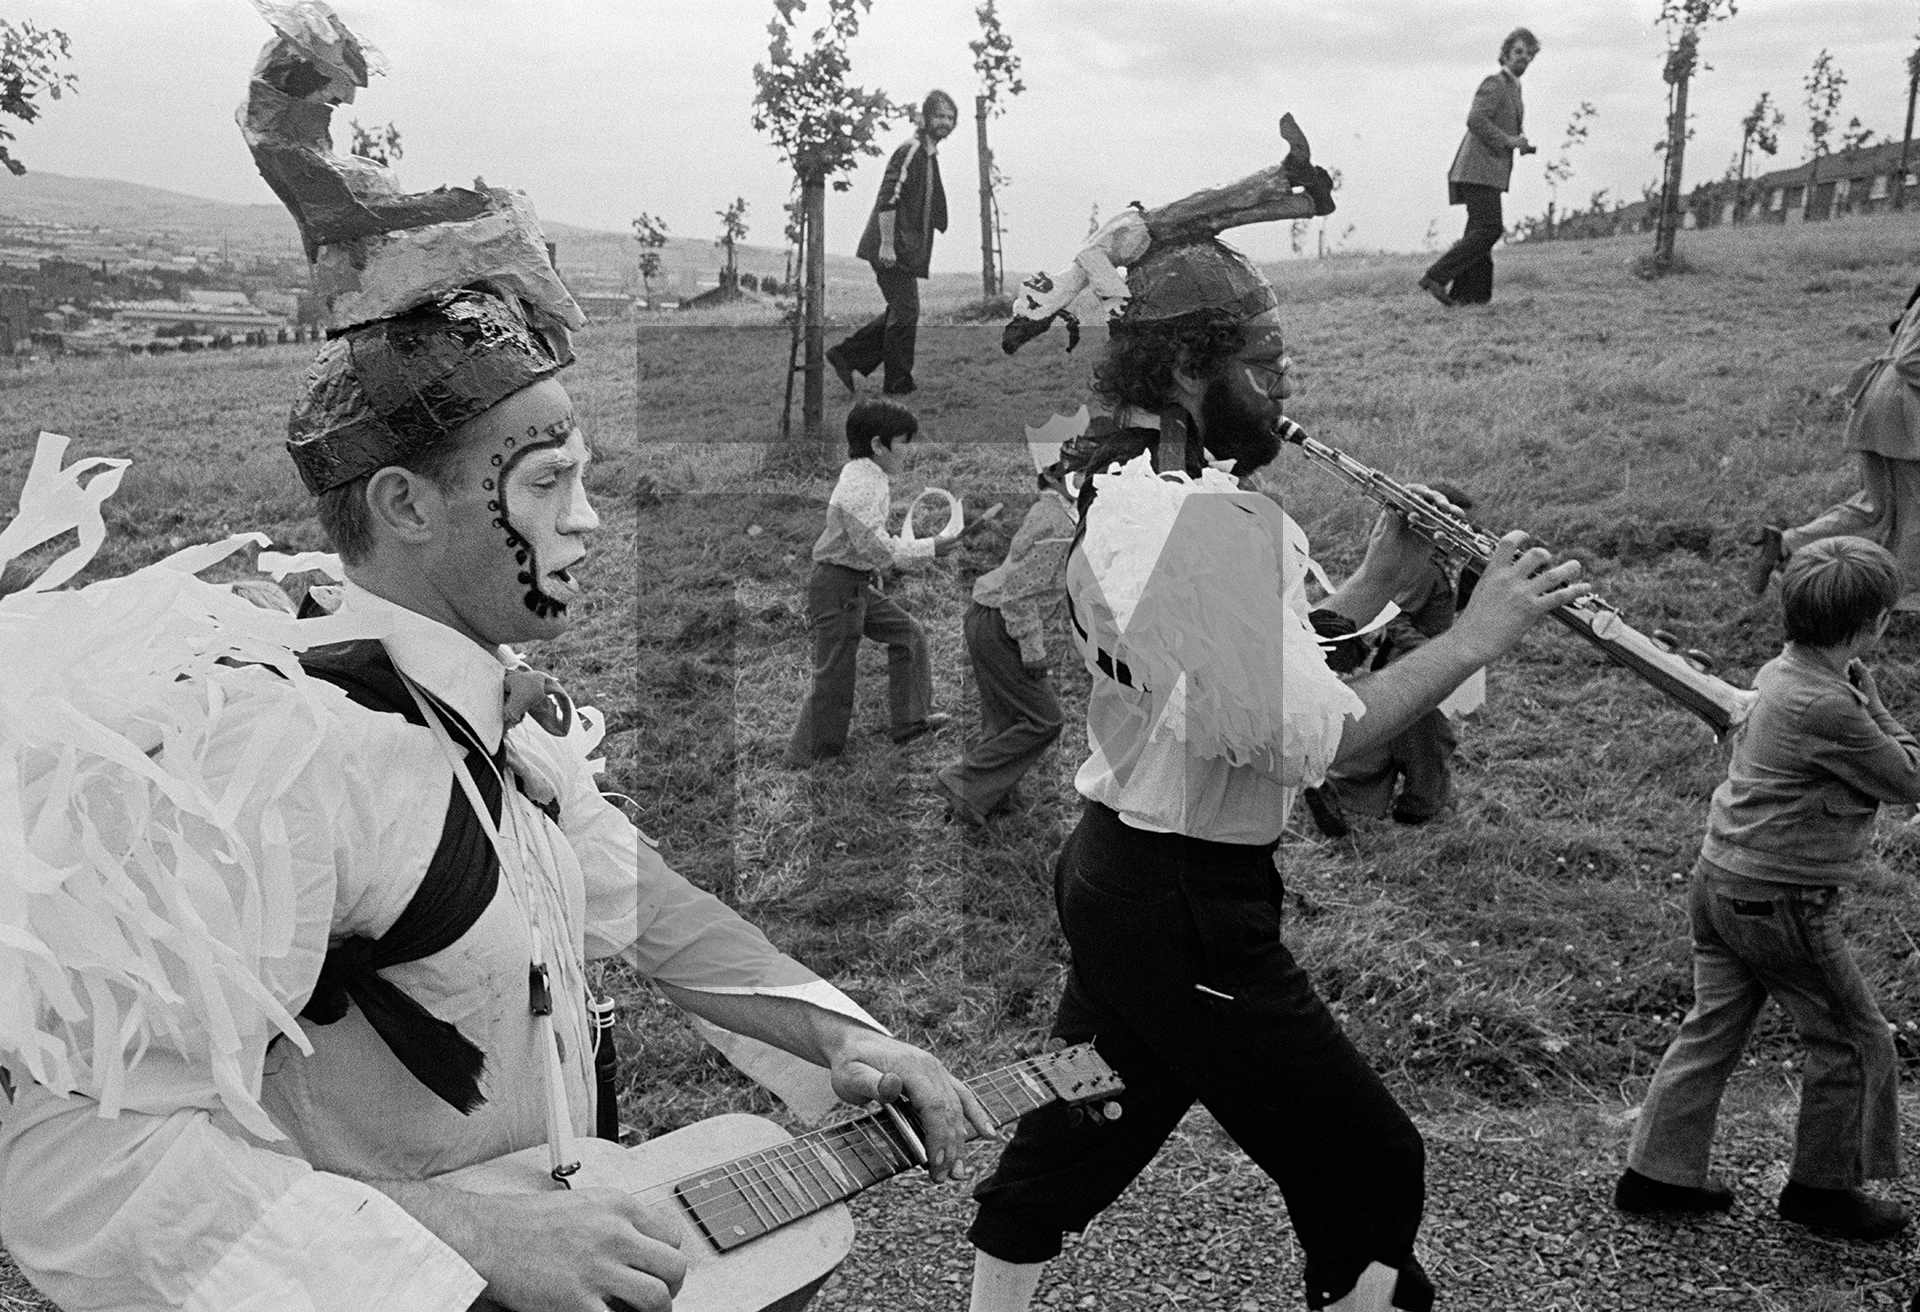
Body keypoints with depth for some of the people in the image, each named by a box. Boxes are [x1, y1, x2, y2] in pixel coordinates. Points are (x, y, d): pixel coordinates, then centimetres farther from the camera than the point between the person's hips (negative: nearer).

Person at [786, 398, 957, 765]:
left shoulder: (872, 478, 10)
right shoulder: (861, 486, -22)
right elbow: (878, 550, -26)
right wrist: (930, 547, -19)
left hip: (859, 584, 10)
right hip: (837, 587, -10)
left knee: (908, 633, 15)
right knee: (833, 679, -2)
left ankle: (910, 721, 25)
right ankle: (806, 757, 10)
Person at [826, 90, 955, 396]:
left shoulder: (930, 155, 18)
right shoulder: (909, 152, -12)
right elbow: (887, 199, -20)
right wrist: (886, 244, -24)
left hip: (907, 250, 10)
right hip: (893, 249, -10)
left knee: (900, 313, 13)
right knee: (906, 312, -5)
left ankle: (845, 354, 18)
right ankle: (898, 384, 4)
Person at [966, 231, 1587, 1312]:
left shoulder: (1118, 497, 9)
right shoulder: (1216, 514, -22)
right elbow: (1305, 739, -26)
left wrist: (1379, 580, 5)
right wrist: (1473, 637, -18)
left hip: (1107, 872, 10)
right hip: (1191, 908, -10)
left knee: (1069, 1146, 22)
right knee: (1371, 1170, 7)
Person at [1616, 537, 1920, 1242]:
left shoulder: (1777, 672, 4)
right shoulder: (1829, 706, -23)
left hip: (1720, 875, 9)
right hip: (1781, 901, -9)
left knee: (1713, 1026, 16)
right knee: (1854, 1039, 10)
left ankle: (1656, 1171, 23)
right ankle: (1822, 1186, 25)